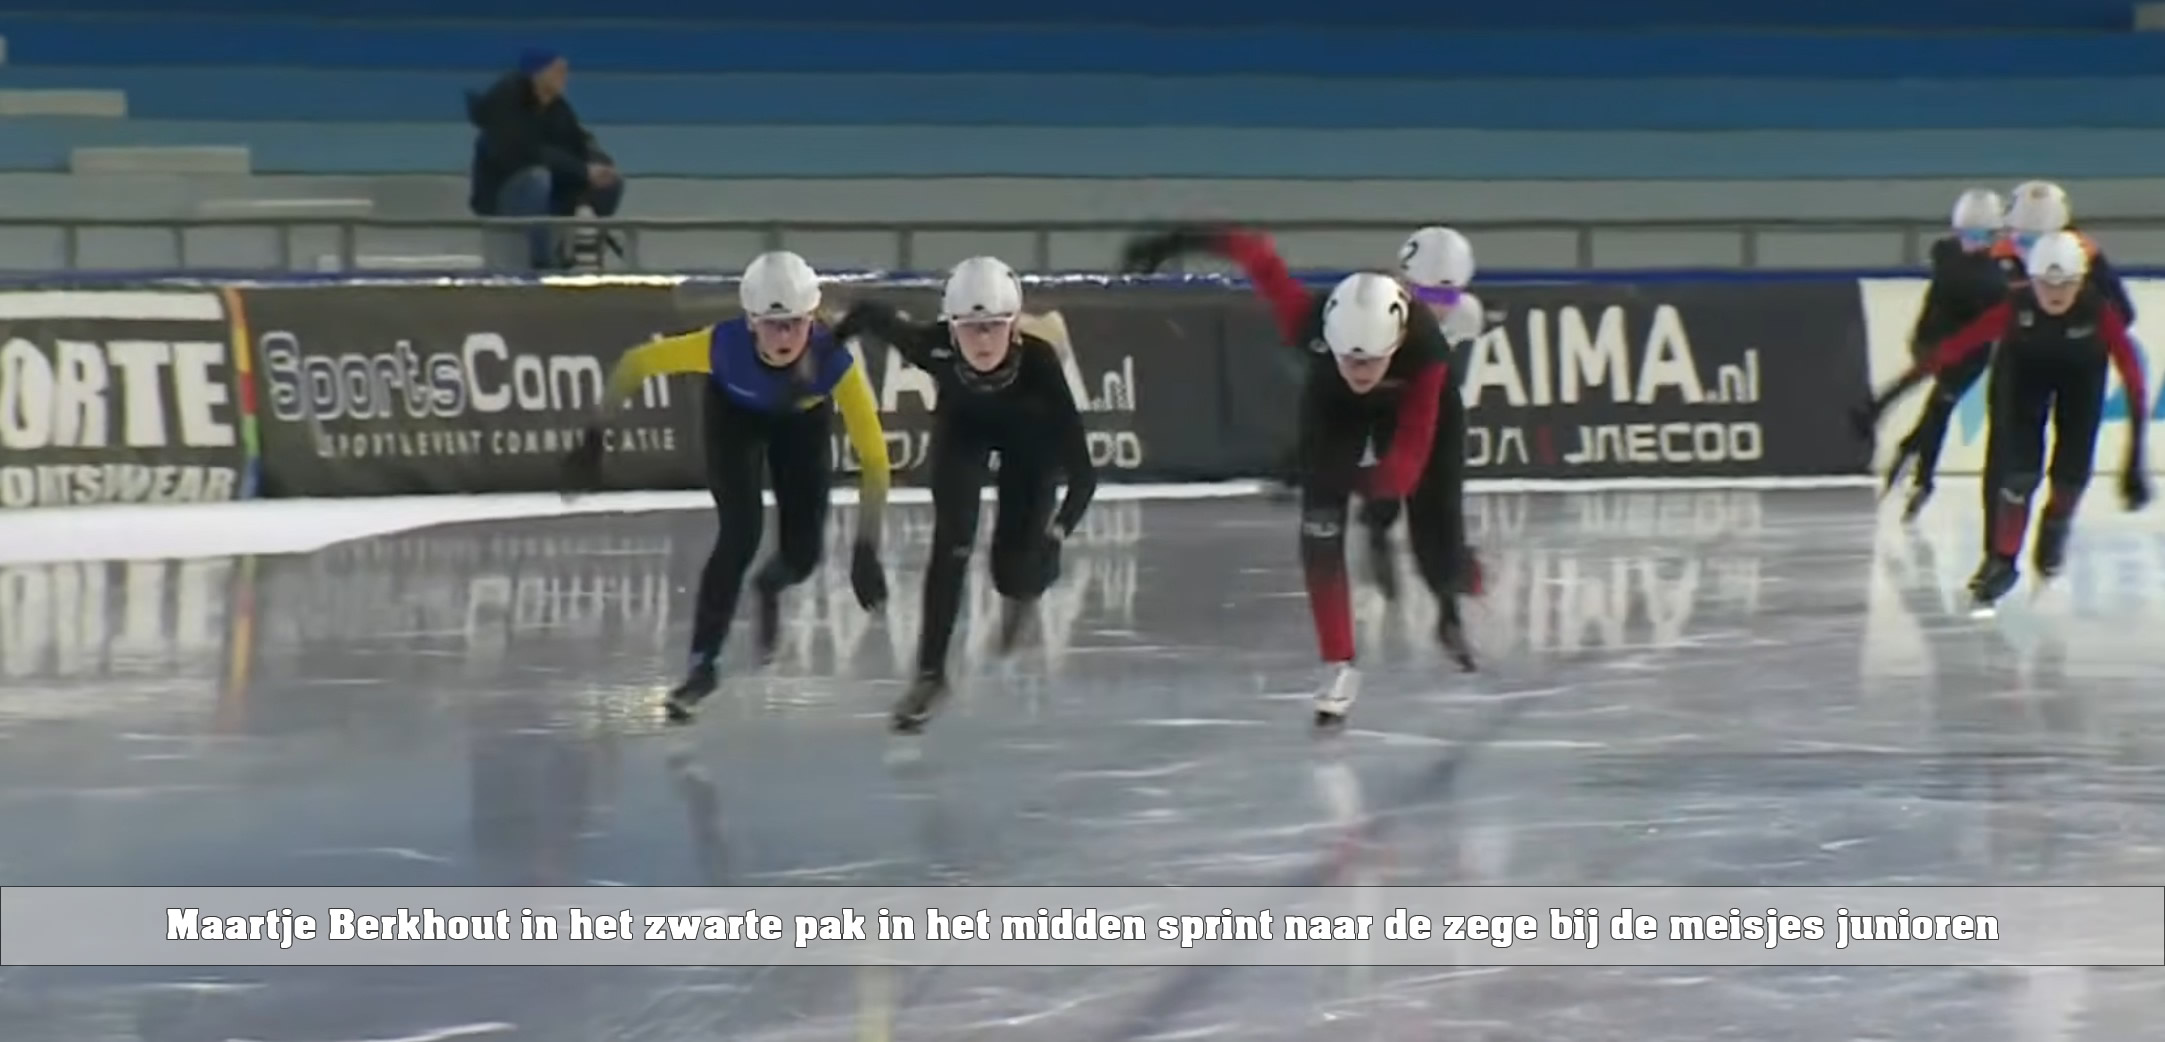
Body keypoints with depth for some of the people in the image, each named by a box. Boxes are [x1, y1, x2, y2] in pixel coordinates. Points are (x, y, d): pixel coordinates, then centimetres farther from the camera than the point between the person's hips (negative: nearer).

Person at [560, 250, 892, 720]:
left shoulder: (834, 359, -42)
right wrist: (593, 439, -24)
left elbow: (873, 456, -38)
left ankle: (769, 586, 41)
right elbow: (636, 363, -26)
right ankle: (703, 664, 0)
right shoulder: (723, 345, -41)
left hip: (803, 418, 1)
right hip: (735, 412, -1)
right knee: (740, 535, -18)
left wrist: (865, 549, -42)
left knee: (802, 554, 1)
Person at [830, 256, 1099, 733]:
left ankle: (1022, 586, 35)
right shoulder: (933, 347, -38)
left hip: (1029, 431, -1)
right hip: (962, 421, 1)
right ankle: (930, 672, -2)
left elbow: (1081, 470, -41)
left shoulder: (1038, 360, -42)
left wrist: (1056, 533, -48)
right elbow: (872, 314, -18)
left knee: (1016, 567, -5)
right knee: (952, 540, -16)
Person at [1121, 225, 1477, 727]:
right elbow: (1258, 255, -26)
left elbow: (1410, 454, -47)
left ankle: (1450, 611, 37)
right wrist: (1177, 242, -16)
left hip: (1414, 402, -1)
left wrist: (1380, 486, -66)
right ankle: (1340, 667, -4)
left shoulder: (1425, 349, -45)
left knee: (1434, 528, -1)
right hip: (1333, 401, 1)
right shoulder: (1310, 322, -42)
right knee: (1320, 528, -16)